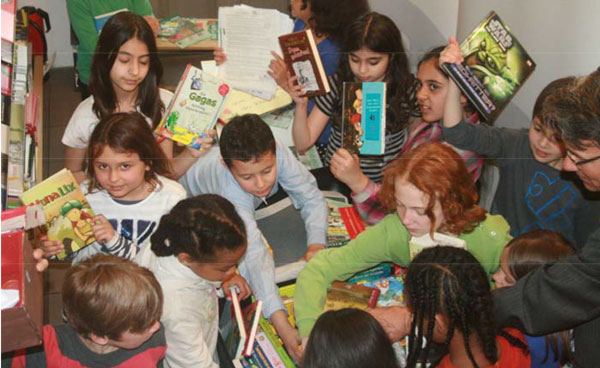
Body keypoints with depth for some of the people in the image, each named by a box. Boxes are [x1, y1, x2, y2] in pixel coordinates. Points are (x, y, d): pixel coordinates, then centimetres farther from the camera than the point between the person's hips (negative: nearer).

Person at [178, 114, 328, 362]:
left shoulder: (275, 153, -37)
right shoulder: (232, 193, -48)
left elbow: (311, 197, -25)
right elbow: (254, 255, -57)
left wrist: (316, 244, -43)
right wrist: (283, 327, -66)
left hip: (247, 207, 5)